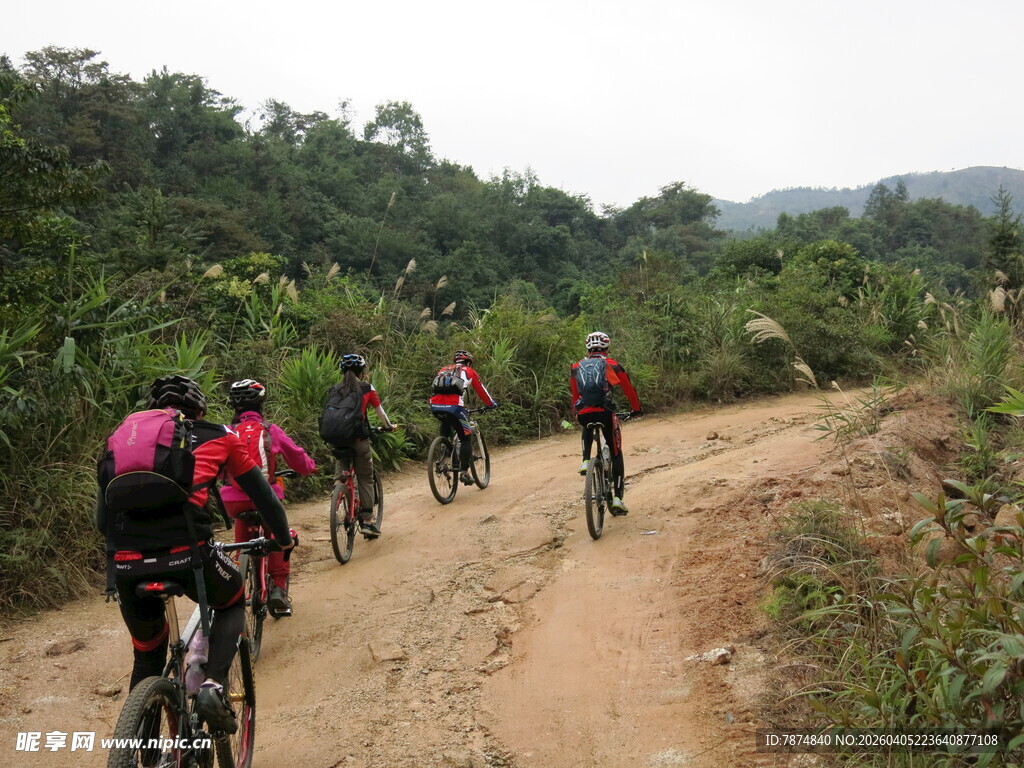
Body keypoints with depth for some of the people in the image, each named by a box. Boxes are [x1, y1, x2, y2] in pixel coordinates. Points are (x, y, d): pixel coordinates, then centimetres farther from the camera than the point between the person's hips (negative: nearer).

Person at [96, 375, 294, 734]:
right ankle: (213, 687, 6)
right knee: (233, 603, 29)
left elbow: (103, 518, 28)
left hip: (127, 564, 3)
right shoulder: (217, 436, 20)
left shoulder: (124, 438, 26)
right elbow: (261, 492, 24)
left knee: (147, 654, 27)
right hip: (186, 552, -3)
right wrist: (283, 538, 40)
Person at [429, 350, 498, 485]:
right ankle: (464, 472, 0)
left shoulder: (443, 370, 31)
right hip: (453, 406, -4)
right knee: (465, 438, 8)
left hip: (435, 405, 4)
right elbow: (481, 391, 28)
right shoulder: (469, 371, 21)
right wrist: (492, 404, 45)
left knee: (446, 422, 37)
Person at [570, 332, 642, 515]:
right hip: (605, 413, -2)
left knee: (587, 431, 40)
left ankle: (585, 462, 18)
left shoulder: (576, 368, 18)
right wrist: (636, 409, 33)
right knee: (616, 454, 11)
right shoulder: (612, 365, 11)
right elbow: (629, 389, 18)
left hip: (584, 414, 2)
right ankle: (617, 498, 3)